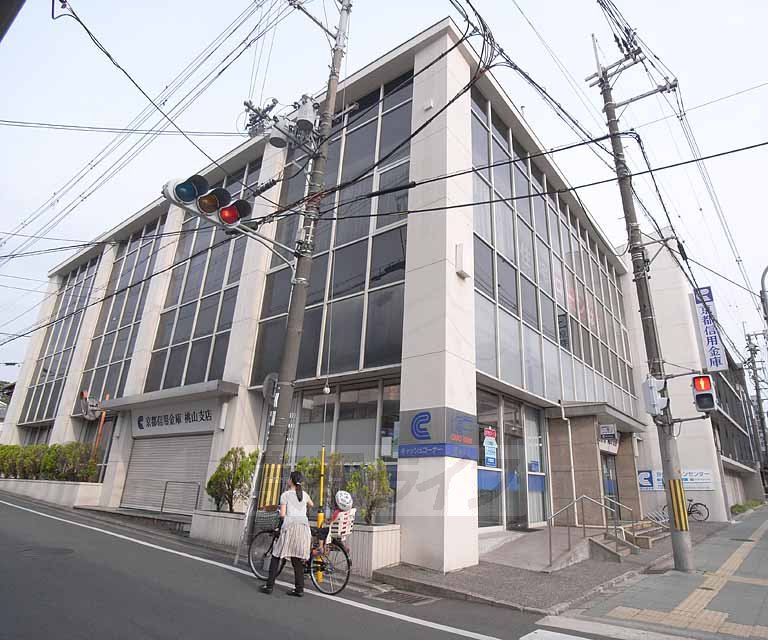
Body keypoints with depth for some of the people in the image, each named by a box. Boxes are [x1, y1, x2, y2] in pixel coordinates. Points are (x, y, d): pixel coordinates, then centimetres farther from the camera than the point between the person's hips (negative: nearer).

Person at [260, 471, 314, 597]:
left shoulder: (285, 495, 1)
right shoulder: (304, 494, 16)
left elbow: (282, 514, -5)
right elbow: (311, 505, 37)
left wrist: (279, 512, 18)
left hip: (290, 526, -4)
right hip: (304, 526, 5)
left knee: (276, 556, 9)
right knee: (297, 560, 10)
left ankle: (270, 585, 8)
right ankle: (299, 589, 9)